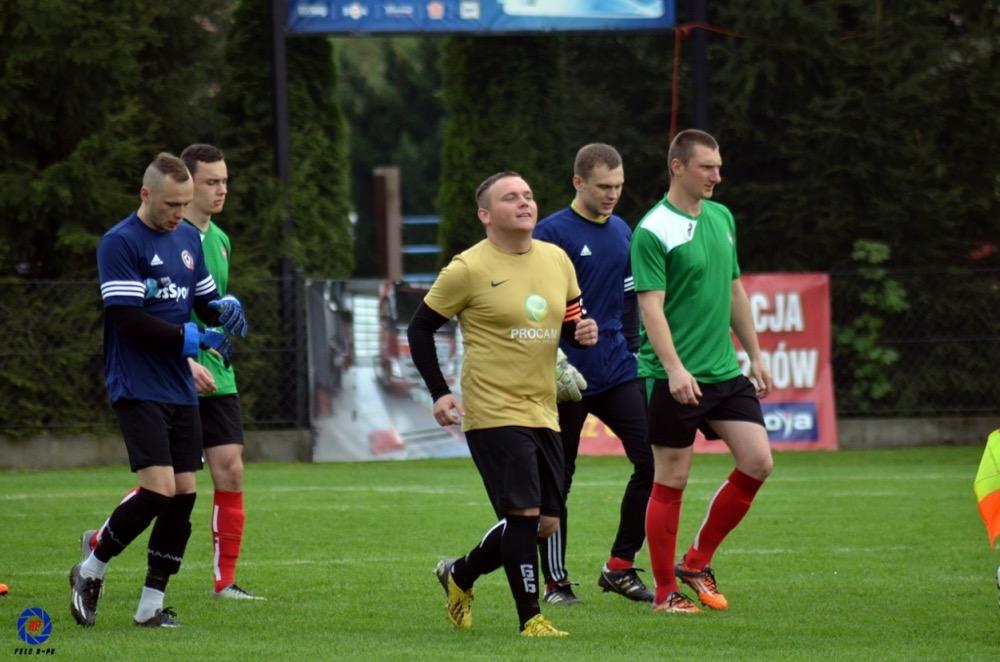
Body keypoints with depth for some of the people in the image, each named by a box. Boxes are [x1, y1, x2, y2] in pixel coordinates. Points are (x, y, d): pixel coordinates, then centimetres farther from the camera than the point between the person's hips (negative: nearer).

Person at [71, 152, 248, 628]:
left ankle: (152, 603, 9)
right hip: (138, 389, -7)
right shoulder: (120, 244, -11)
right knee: (159, 489, -17)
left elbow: (205, 300, 21)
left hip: (181, 390, 7)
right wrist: (196, 337, -18)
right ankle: (91, 571, 3)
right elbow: (130, 321, -17)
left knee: (184, 493, 1)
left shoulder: (188, 238, 13)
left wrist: (227, 307, -3)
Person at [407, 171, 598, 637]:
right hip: (494, 414, -7)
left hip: (543, 414, 7)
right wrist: (439, 393, -8)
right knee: (525, 513, -14)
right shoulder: (468, 269, -9)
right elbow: (419, 328, -1)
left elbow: (570, 320, 20)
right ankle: (530, 618, -4)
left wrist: (584, 332, -4)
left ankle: (460, 574, 30)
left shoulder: (557, 260, 8)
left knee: (546, 523, 8)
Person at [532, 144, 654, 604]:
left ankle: (621, 567, 6)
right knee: (556, 480, 2)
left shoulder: (622, 233, 13)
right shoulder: (552, 233, -8)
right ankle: (556, 582, 12)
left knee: (651, 461, -6)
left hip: (616, 375, 6)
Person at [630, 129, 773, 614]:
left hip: (725, 372, 7)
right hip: (675, 378, -7)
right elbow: (651, 305, -18)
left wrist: (755, 355, 19)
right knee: (671, 481, -1)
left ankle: (698, 561, 14)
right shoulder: (653, 231, -12)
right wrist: (674, 368, -27)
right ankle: (665, 590, 8)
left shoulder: (722, 218, 12)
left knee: (757, 463, -1)